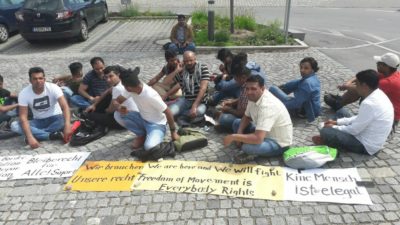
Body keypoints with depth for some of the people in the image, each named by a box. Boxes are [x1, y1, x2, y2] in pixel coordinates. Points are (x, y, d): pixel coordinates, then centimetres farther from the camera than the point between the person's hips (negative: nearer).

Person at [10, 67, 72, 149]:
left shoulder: (53, 88, -21)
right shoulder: (24, 93, -17)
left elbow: (65, 107, -31)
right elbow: (23, 117, -21)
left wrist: (67, 125, -49)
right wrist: (30, 137, -36)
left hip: (54, 118, -2)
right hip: (38, 121, 2)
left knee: (64, 120, -36)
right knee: (14, 126, -24)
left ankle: (36, 134, -23)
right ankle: (52, 135, -27)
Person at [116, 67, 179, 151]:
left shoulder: (150, 95, -33)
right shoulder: (131, 88, -13)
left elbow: (168, 112, -25)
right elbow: (118, 100, -2)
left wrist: (173, 132, -16)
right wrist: (119, 107, -26)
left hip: (156, 124, -7)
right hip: (143, 119, 7)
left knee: (149, 147, -33)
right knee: (120, 114, -14)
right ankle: (141, 135, 4)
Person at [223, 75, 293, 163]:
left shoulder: (267, 105, -35)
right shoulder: (253, 97, -7)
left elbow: (258, 139, -41)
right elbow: (246, 117, 11)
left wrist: (233, 137, -30)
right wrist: (239, 133, -8)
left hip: (278, 143, -9)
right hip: (265, 133, 9)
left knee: (247, 147, -34)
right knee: (237, 123, 10)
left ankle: (249, 151, 0)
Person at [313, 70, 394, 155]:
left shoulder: (369, 103, -29)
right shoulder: (379, 95, 2)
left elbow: (354, 130, -21)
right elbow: (360, 119, 12)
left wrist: (334, 127, -6)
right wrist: (337, 122, 8)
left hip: (366, 146, -10)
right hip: (372, 140, 10)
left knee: (325, 131, -19)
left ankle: (328, 140, 11)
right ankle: (328, 139, 10)